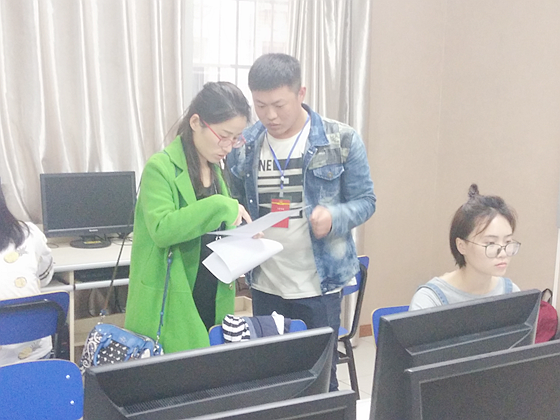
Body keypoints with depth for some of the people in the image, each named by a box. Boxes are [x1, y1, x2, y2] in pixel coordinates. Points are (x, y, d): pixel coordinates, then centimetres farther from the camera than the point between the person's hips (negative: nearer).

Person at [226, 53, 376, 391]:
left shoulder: (342, 141, -7)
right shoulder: (243, 145, 1)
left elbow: (365, 201, -2)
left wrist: (334, 217, -22)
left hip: (319, 285, -3)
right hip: (264, 286, 3)